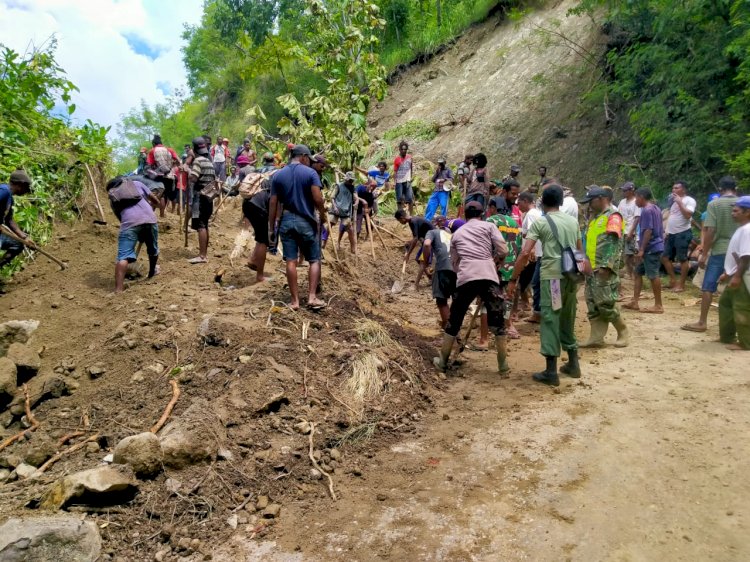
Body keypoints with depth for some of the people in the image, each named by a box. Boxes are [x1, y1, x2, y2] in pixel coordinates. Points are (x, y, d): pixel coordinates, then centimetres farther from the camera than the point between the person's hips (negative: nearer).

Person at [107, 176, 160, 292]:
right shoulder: (136, 183, 29)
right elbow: (156, 201, 30)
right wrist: (151, 205, 53)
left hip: (130, 223, -2)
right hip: (149, 219, 2)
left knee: (123, 257, -7)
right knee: (153, 249, 27)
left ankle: (118, 290, -19)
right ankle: (152, 272, 50)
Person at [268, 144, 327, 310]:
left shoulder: (278, 175, 6)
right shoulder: (310, 173, -4)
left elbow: (273, 203, 4)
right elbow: (318, 199, -13)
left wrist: (271, 228, 8)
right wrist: (323, 214, 7)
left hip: (286, 221, 3)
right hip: (306, 221, -3)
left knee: (291, 261, 3)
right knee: (314, 260, 8)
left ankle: (295, 300, 6)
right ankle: (312, 297, 1)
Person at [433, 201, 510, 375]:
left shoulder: (457, 233, 24)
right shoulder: (488, 226, 15)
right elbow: (503, 251, 5)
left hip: (465, 278, 2)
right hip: (488, 277, -2)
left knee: (454, 321, 15)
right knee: (497, 322, 9)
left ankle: (442, 361, 26)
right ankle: (503, 367, 13)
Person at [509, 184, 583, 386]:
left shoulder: (540, 222, -2)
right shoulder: (573, 221, 15)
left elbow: (525, 253, -9)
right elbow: (579, 251, 20)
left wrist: (513, 280, -5)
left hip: (552, 275, -6)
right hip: (571, 275, 6)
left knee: (550, 321, -2)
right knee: (567, 320, 19)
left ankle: (551, 372, -1)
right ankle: (573, 364, 28)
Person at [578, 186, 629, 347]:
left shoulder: (613, 216, -7)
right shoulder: (595, 218, 20)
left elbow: (614, 243, -16)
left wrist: (606, 265, -23)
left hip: (604, 269, -9)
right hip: (592, 268, 9)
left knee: (606, 303, -7)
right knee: (593, 304, 7)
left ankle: (623, 332, 11)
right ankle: (597, 337, 11)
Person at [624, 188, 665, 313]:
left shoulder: (646, 210, -15)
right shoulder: (655, 208, 15)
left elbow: (648, 231, -21)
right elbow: (660, 229, 19)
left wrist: (642, 249, -21)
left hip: (651, 248, -11)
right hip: (656, 246, 11)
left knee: (653, 275, -5)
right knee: (638, 272, 14)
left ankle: (658, 305, 1)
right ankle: (634, 302, 16)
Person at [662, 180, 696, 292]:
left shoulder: (689, 200, -7)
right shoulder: (674, 201, 18)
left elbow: (688, 215, -22)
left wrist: (679, 202, -18)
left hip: (683, 233, -9)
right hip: (671, 233, 9)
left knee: (682, 259, -3)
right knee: (665, 258, 8)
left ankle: (681, 284, 3)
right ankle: (673, 280, 20)